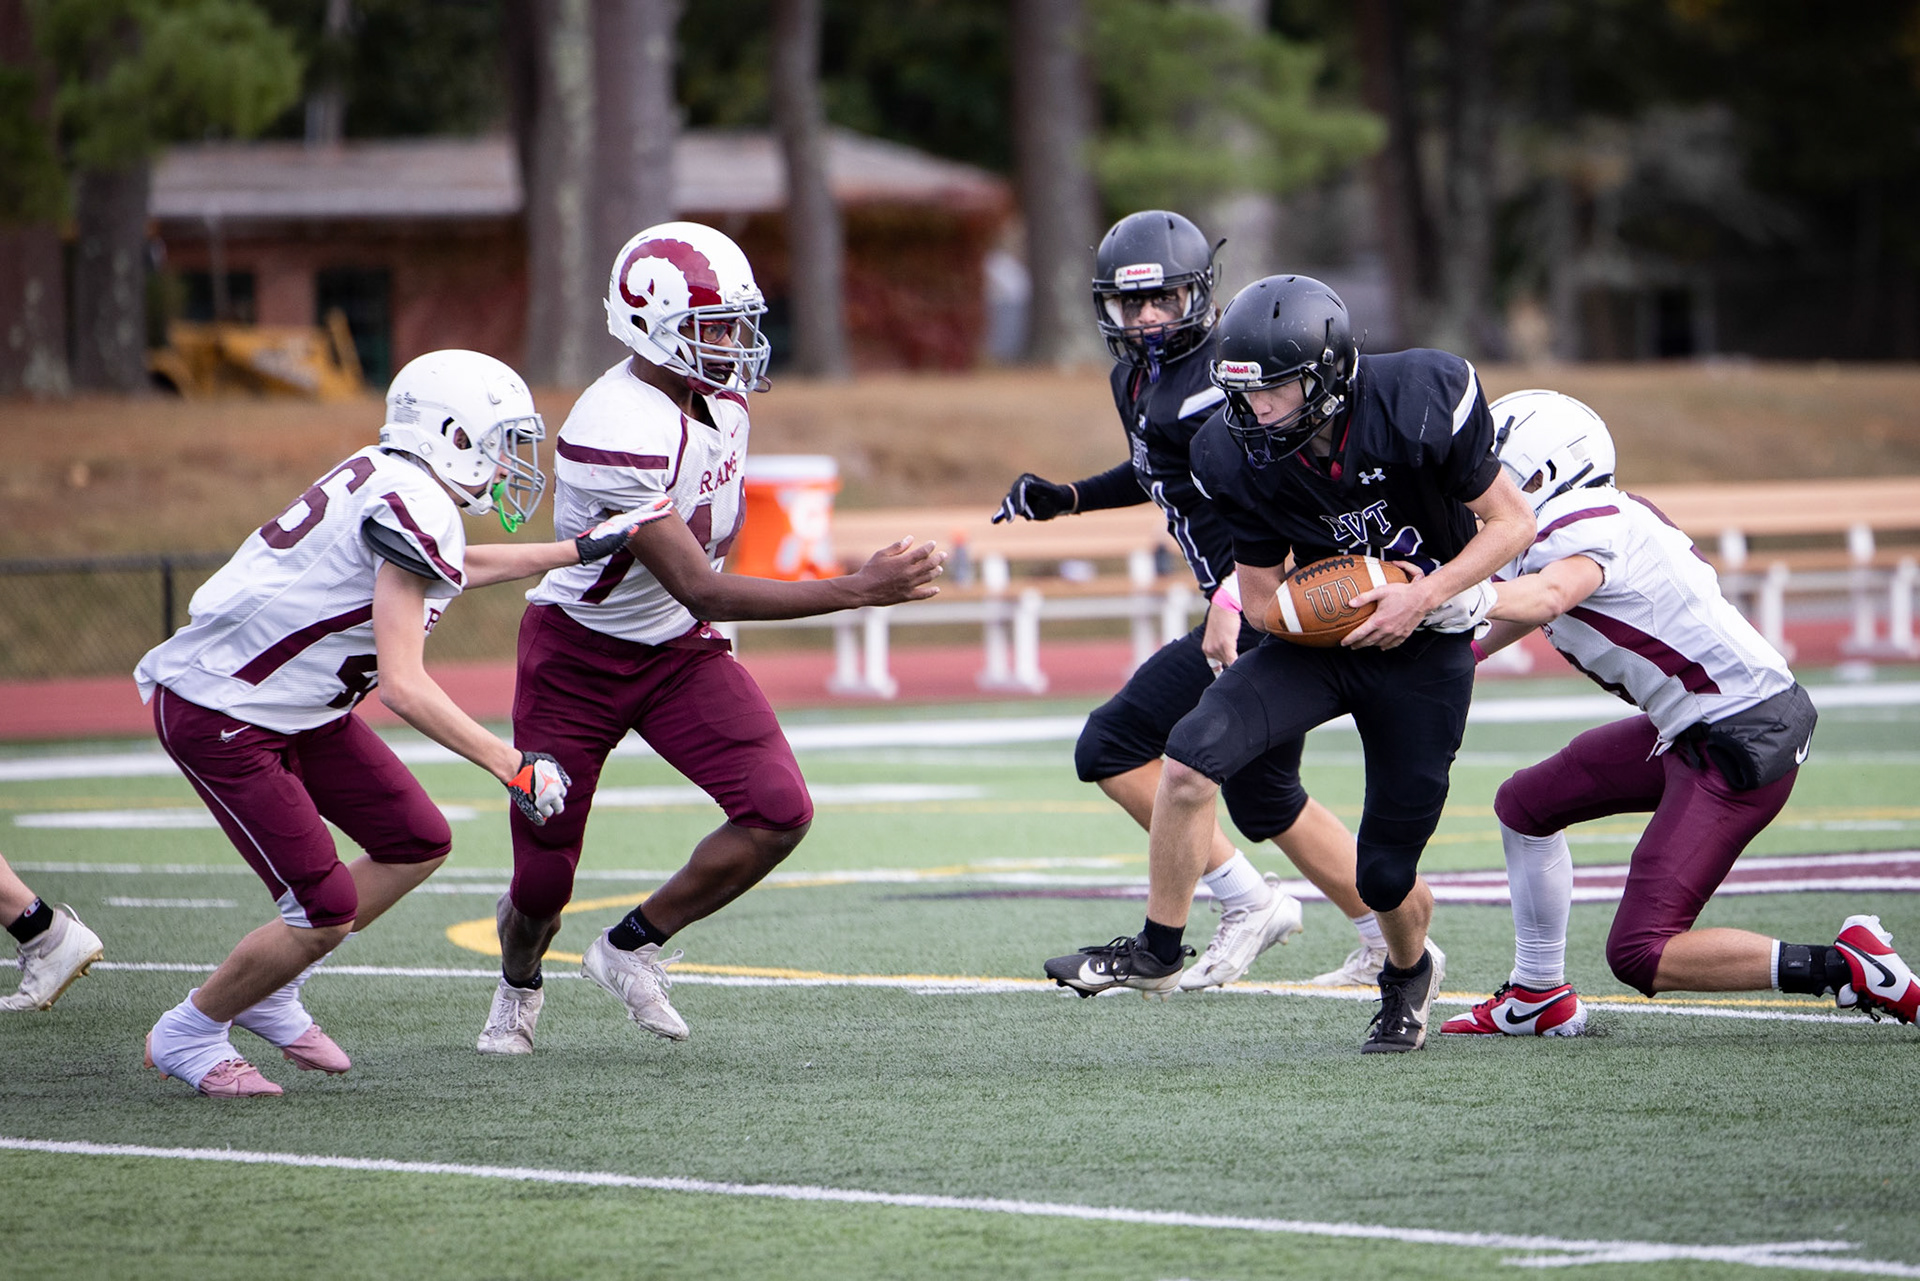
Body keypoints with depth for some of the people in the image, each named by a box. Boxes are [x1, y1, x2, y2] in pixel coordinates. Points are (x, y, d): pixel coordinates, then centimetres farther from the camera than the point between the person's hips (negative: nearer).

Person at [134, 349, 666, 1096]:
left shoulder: (389, 477, 4)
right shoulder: (412, 509, -24)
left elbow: (451, 570, 28)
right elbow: (404, 688, -28)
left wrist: (581, 551, 29)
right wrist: (514, 769, -25)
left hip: (295, 710, 10)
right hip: (219, 717, -10)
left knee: (417, 844, 11)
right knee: (325, 910, -8)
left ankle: (270, 988, 25)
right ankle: (188, 1035, 12)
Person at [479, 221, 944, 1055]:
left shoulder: (722, 393, -6)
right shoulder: (619, 432, -33)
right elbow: (699, 590, -34)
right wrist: (858, 590, -38)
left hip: (679, 649, 6)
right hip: (578, 657, -6)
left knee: (778, 811, -16)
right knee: (544, 882, 3)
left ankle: (633, 948, 5)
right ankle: (519, 981, 40)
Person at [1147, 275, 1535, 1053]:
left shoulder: (1419, 403, -24)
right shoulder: (1238, 458, -14)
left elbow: (1513, 523, -12)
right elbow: (1264, 601, -3)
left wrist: (1422, 596, -25)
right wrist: (1345, 602, -22)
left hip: (1425, 649, -2)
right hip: (1323, 639, 2)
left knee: (1386, 877, 3)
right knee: (1192, 755, -25)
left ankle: (1409, 975, 39)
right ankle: (1158, 948, -9)